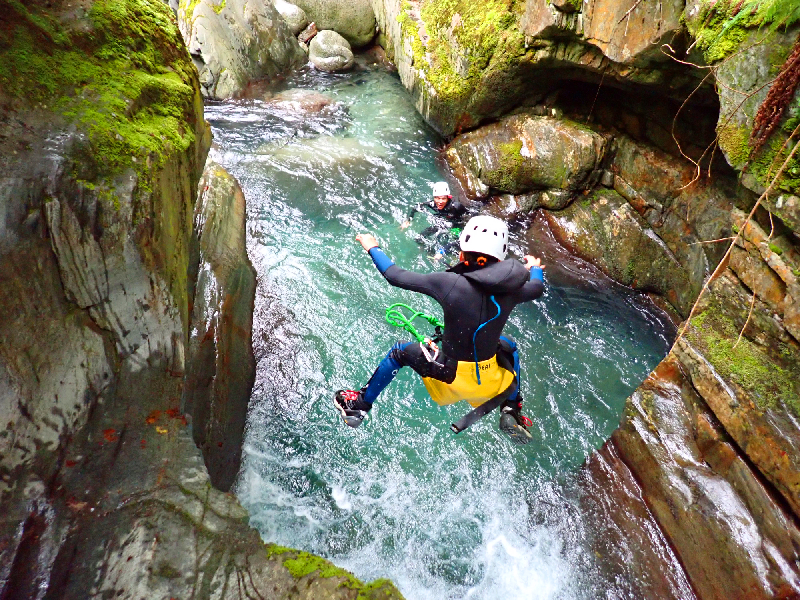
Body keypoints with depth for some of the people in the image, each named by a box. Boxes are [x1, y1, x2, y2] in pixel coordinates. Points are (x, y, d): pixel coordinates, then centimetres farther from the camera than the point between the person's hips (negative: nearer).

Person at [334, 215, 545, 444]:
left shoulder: (450, 283, -21)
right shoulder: (510, 288, -9)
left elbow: (396, 276, -11)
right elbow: (537, 288, 15)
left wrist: (373, 248, 7)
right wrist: (535, 268, 39)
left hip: (451, 378, -3)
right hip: (490, 383, 3)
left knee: (401, 351, 21)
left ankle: (359, 406, 34)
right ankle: (512, 413, 29)